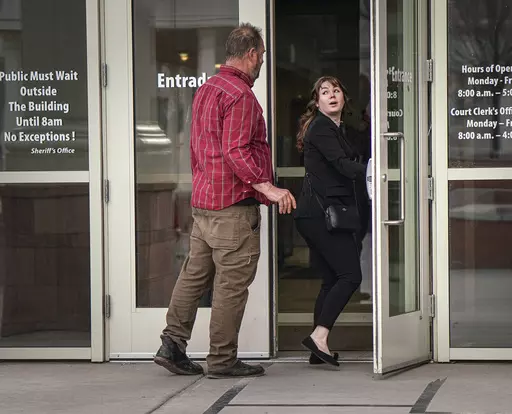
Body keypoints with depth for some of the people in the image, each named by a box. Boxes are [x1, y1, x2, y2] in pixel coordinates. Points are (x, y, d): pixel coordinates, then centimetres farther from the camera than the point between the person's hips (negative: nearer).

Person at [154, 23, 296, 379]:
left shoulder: (206, 89, 16)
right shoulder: (240, 94, -14)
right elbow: (236, 152, -23)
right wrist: (267, 187, -25)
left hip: (202, 202, 10)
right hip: (234, 204, -10)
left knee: (194, 275, 14)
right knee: (232, 284, -3)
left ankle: (173, 344, 13)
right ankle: (223, 360, 2)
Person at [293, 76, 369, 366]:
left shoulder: (344, 131, 23)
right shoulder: (320, 128, -7)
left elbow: (352, 167, 17)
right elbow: (342, 164, -19)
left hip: (319, 216, 10)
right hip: (321, 213, -10)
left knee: (331, 279, 8)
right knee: (350, 275, -14)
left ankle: (319, 346, 8)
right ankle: (320, 336, -17)